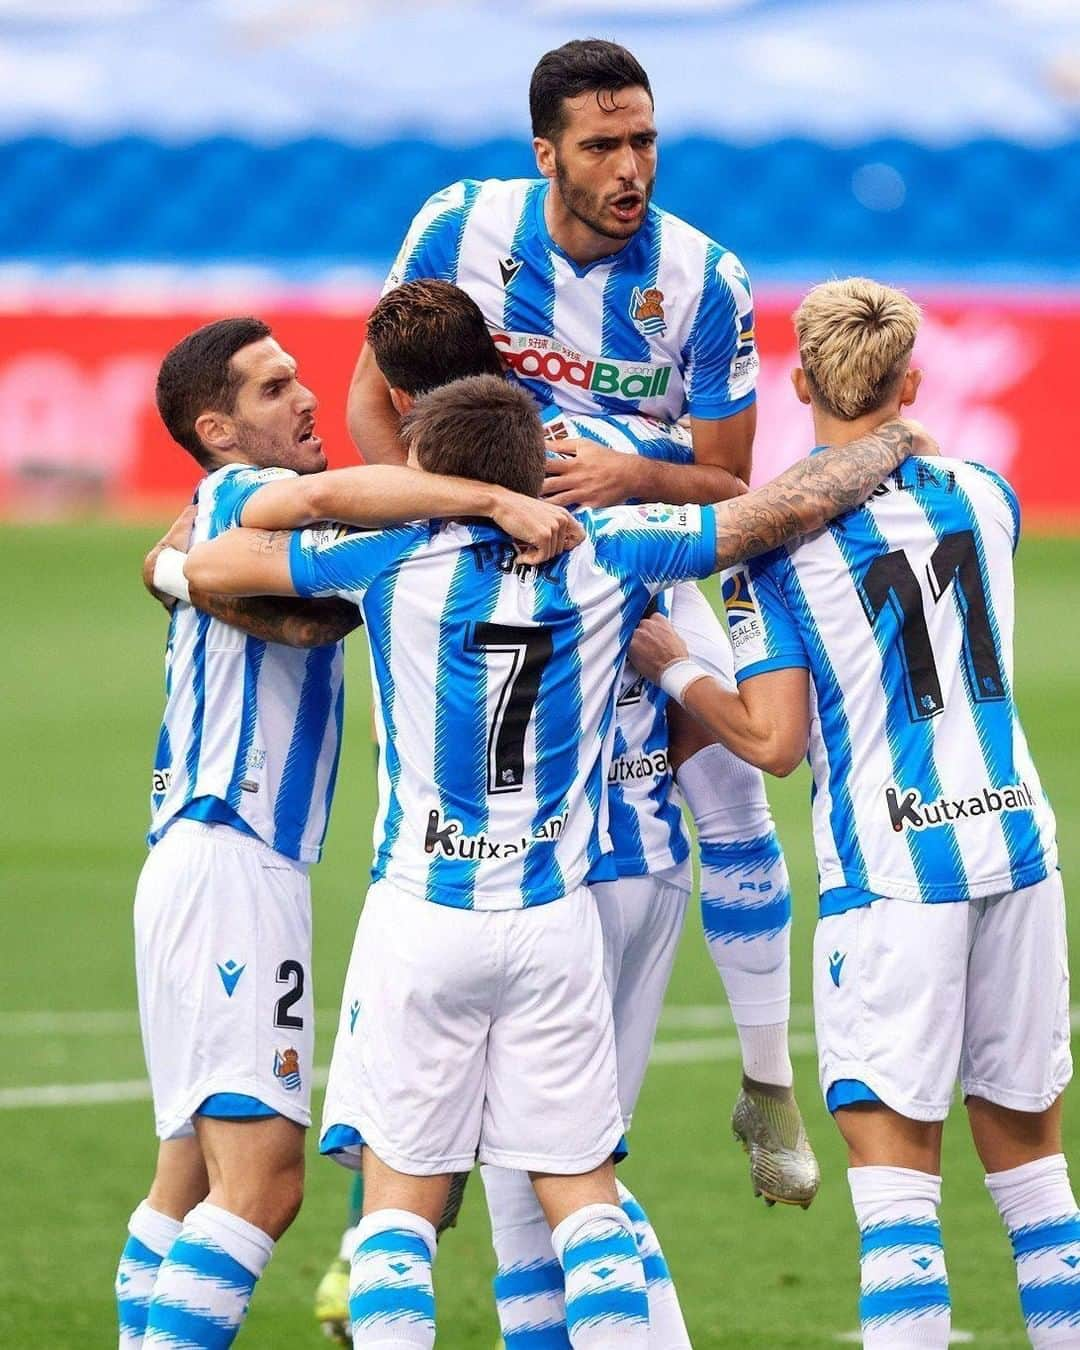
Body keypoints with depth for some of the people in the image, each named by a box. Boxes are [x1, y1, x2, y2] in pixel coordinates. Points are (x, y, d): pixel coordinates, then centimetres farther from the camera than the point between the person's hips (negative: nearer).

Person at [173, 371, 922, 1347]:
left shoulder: (395, 555, -6)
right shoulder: (604, 556, -2)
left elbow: (203, 566, 1)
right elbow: (792, 505, 0)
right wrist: (891, 444, 18)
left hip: (422, 917, -2)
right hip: (556, 926, 2)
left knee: (400, 1202, 2)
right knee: (584, 1193, 8)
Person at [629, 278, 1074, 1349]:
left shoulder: (778, 544, -7)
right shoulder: (985, 498, 6)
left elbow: (773, 741, -8)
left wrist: (669, 665, 6)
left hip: (888, 870, -5)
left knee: (894, 1162, -4)